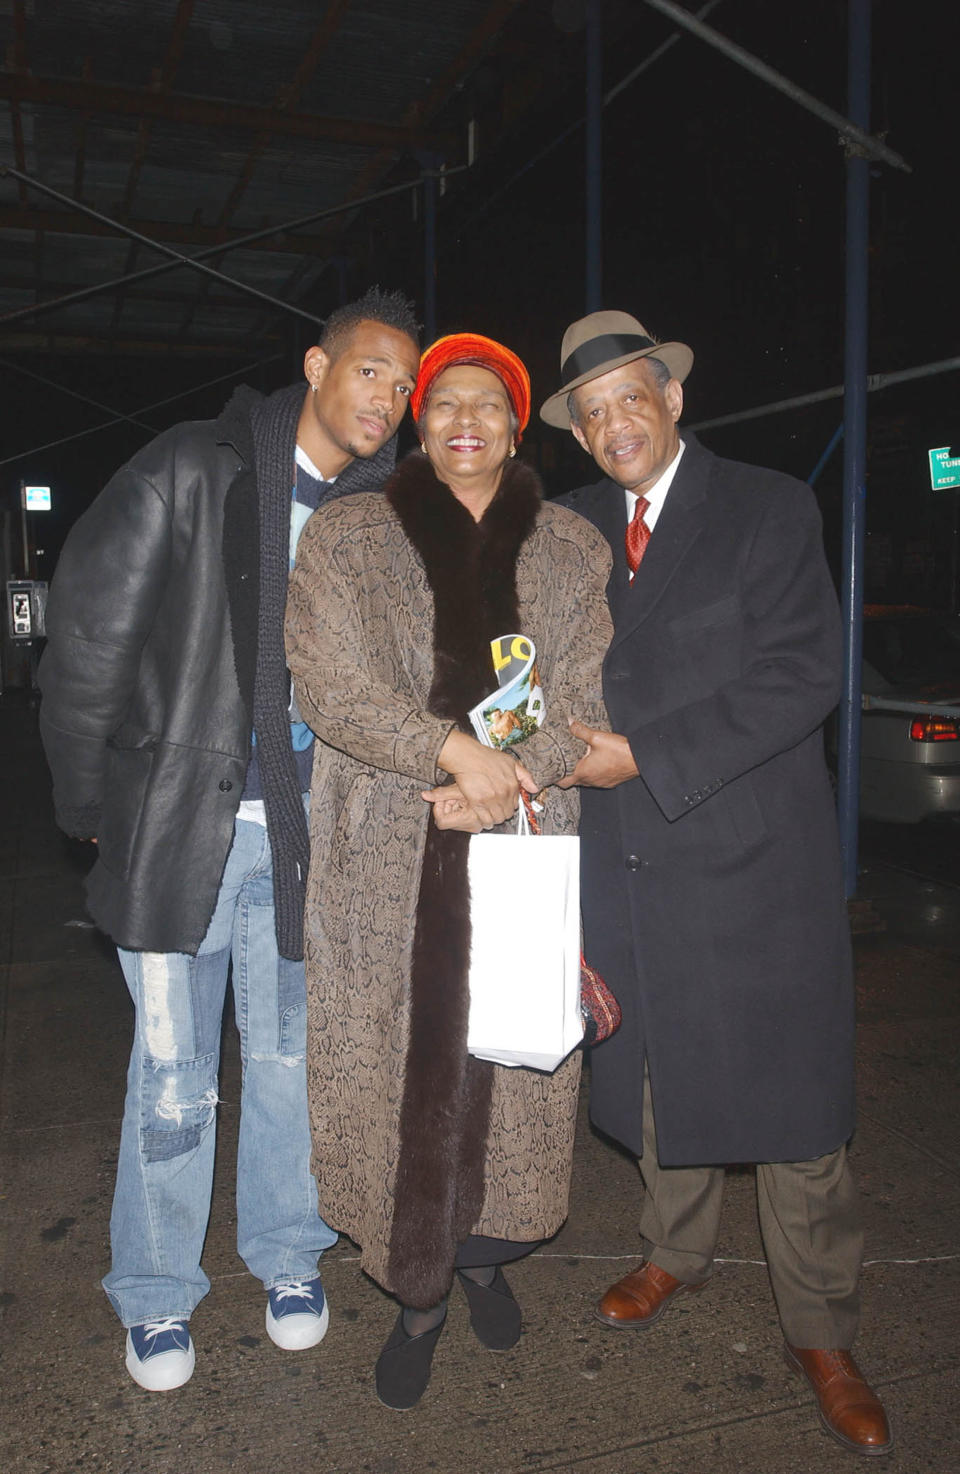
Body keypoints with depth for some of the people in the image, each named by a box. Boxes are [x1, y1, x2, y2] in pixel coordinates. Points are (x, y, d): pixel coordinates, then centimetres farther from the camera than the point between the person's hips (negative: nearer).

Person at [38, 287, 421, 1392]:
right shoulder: (192, 472, -5)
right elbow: (91, 627, -4)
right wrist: (90, 798, -3)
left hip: (302, 833, 3)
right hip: (178, 821, -2)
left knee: (288, 1053, 14)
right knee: (172, 1070, 9)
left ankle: (286, 1258, 37)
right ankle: (156, 1293, 31)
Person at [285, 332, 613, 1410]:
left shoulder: (573, 551, 10)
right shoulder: (346, 538, 5)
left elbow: (587, 696, 3)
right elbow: (329, 681, -7)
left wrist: (511, 778, -15)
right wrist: (456, 749, -19)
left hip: (526, 853, 2)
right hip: (390, 862, -1)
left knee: (513, 1058, 10)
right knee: (401, 1064, 3)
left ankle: (486, 1251, 35)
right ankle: (417, 1291, 24)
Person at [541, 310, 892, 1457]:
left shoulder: (768, 509, -5)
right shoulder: (571, 531, 10)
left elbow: (801, 675, -14)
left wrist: (645, 755, -17)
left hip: (752, 856, -4)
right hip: (624, 857, 4)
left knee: (791, 1098, 5)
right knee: (656, 1074, 18)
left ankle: (819, 1335, 24)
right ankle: (675, 1252, 42)